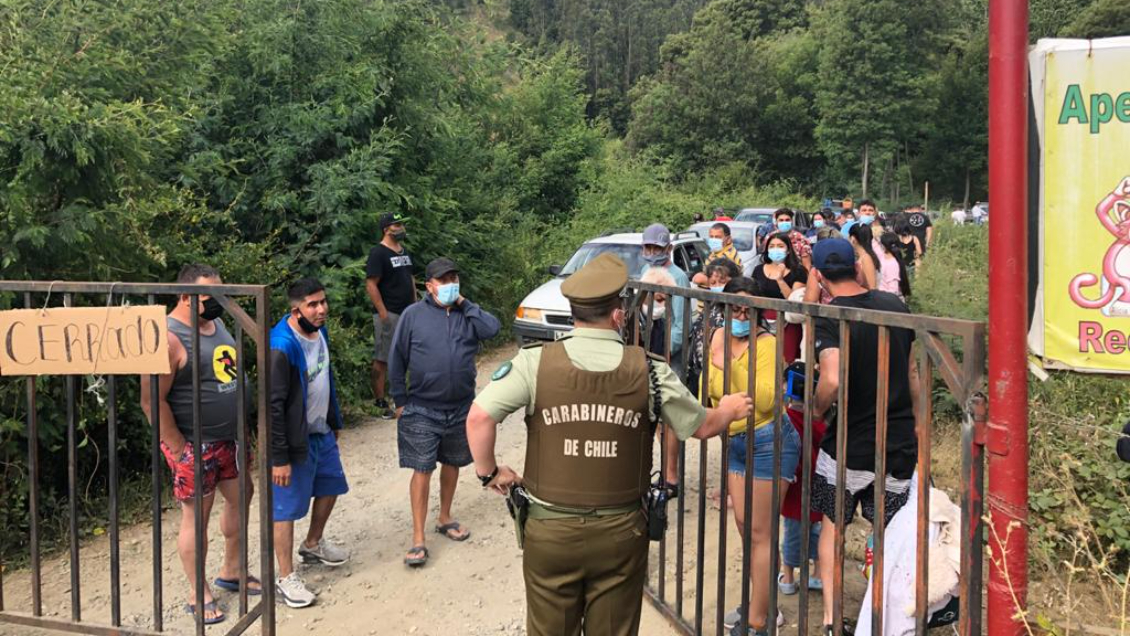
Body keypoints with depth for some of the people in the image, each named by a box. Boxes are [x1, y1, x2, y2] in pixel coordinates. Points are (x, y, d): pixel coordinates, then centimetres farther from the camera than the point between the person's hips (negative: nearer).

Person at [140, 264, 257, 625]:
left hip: (229, 439, 8)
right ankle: (198, 595, 19)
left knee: (240, 500, 18)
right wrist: (180, 450, -18)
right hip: (194, 446, -8)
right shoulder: (169, 338, -19)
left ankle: (231, 572, 37)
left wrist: (243, 432, 16)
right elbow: (153, 401, -21)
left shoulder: (217, 323, 7)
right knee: (196, 516, 4)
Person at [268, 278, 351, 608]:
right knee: (286, 508, 3)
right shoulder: (282, 347, -26)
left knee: (330, 487, 24)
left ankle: (313, 544, 47)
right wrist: (279, 457, -23)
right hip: (295, 441, -9)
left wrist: (335, 421, 21)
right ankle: (286, 578, 16)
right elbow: (273, 405, -25)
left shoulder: (320, 331, 0)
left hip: (322, 433, 9)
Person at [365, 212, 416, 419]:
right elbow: (371, 285, -16)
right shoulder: (378, 253, -11)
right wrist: (383, 314, -20)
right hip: (389, 315, -8)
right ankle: (380, 403, 3)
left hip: (407, 313, 8)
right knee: (382, 359, -2)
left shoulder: (405, 251, 14)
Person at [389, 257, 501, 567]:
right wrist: (400, 401, -3)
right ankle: (418, 538, 3)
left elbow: (492, 329, -17)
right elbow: (397, 360, -2)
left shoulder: (467, 313, 3)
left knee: (452, 464, 17)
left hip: (461, 407, 4)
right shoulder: (414, 314, -6)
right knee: (422, 471, -3)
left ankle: (445, 518, 37)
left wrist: (464, 304, -13)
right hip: (422, 410, -3)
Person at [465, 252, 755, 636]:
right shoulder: (649, 371, -8)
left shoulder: (536, 362, -12)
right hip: (621, 532, 1)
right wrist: (729, 411, 27)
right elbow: (702, 428, 5)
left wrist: (489, 471, 1)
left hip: (550, 531, 0)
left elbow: (478, 417, -17)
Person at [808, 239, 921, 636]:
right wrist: (914, 422, 21)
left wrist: (816, 410, -12)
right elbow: (911, 372, 9)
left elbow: (833, 380, -33)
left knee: (832, 529, 14)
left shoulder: (828, 318, -17)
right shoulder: (894, 305, 0)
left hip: (848, 446, -4)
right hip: (899, 444, 4)